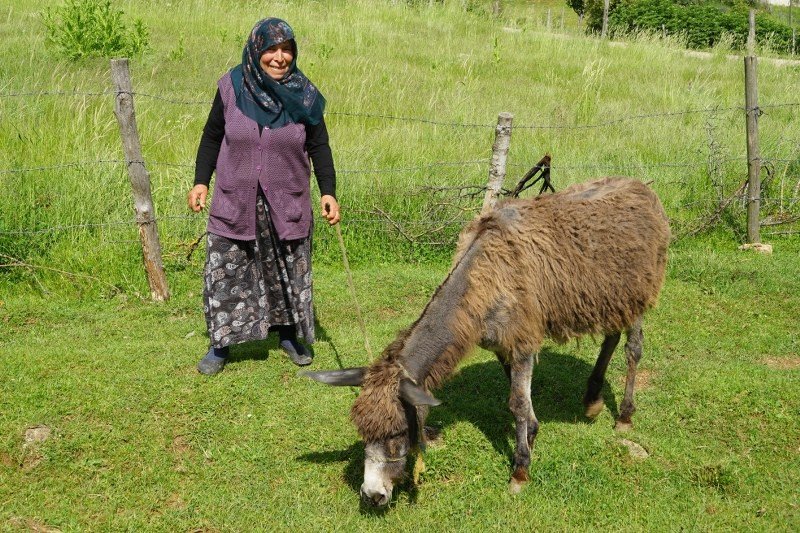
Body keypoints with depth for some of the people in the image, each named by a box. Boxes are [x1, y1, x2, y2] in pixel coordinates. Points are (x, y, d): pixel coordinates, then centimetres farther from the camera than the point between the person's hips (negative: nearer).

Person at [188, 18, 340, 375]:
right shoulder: (232, 87, -5)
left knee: (290, 271, 11)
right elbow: (212, 137, 4)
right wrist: (201, 181, -2)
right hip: (235, 201, 0)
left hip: (287, 203, 1)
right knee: (224, 272, 0)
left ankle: (289, 335, 31)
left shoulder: (304, 95, -4)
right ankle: (220, 345, 15)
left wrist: (328, 192, -10)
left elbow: (319, 147, 0)